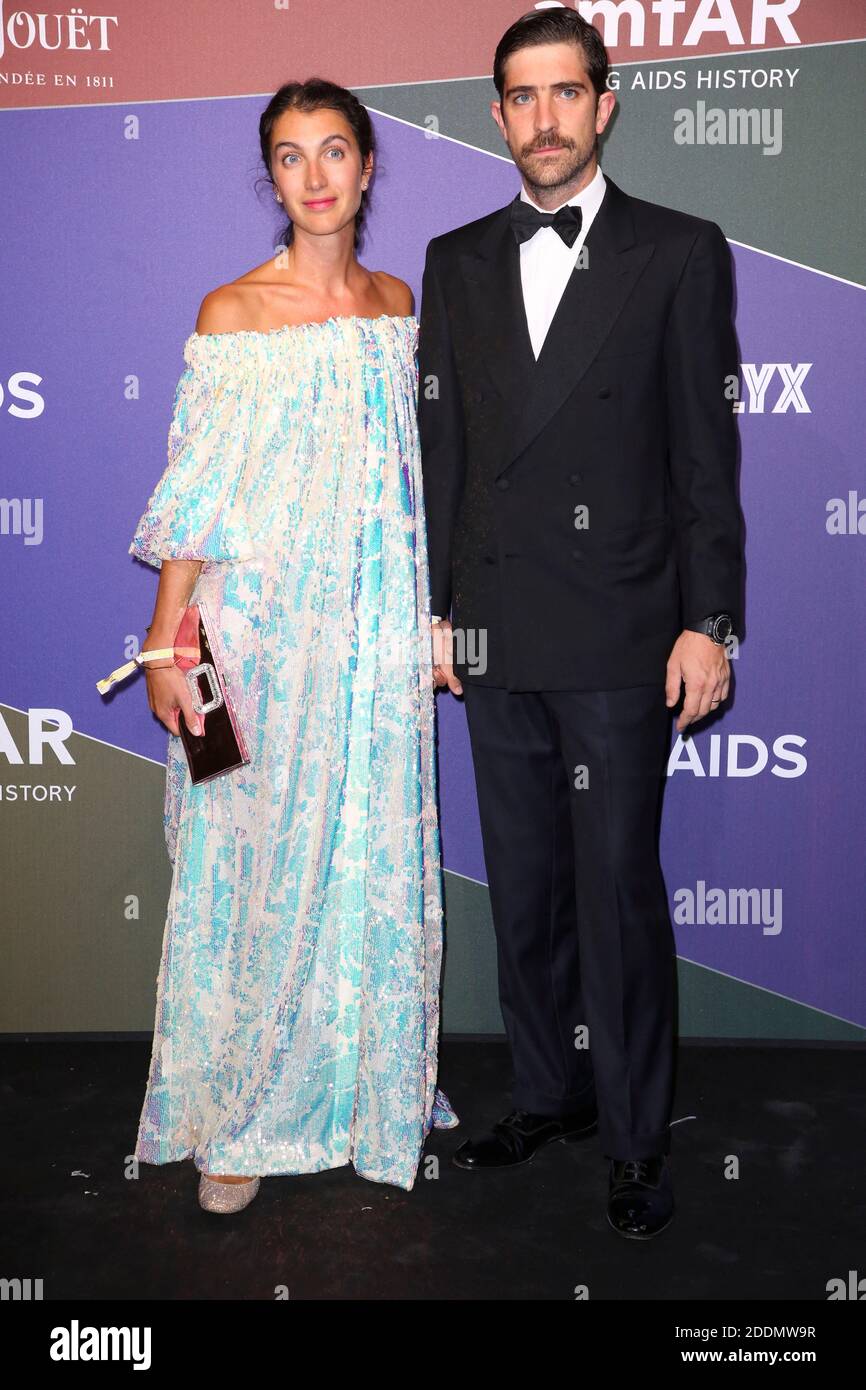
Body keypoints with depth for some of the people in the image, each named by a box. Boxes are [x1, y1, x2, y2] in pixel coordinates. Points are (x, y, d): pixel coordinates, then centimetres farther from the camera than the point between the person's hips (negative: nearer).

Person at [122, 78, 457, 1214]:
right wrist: (166, 642, -11)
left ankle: (362, 1080, 30)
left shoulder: (395, 301, 9)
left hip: (372, 633, 4)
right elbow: (199, 493, -7)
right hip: (260, 629, -4)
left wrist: (431, 614, 14)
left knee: (370, 854, 10)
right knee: (258, 857, 3)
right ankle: (240, 1116, 20)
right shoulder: (232, 311, -5)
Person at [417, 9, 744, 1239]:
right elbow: (442, 452, 11)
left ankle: (636, 1138, 16)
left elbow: (705, 453, -2)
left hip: (620, 636, -4)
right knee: (523, 885, 13)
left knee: (620, 890, 0)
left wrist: (707, 623, -7)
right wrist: (434, 608, 7)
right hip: (495, 638, 4)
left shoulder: (679, 253, 1)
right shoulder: (458, 262, 11)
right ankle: (548, 1094, 30)